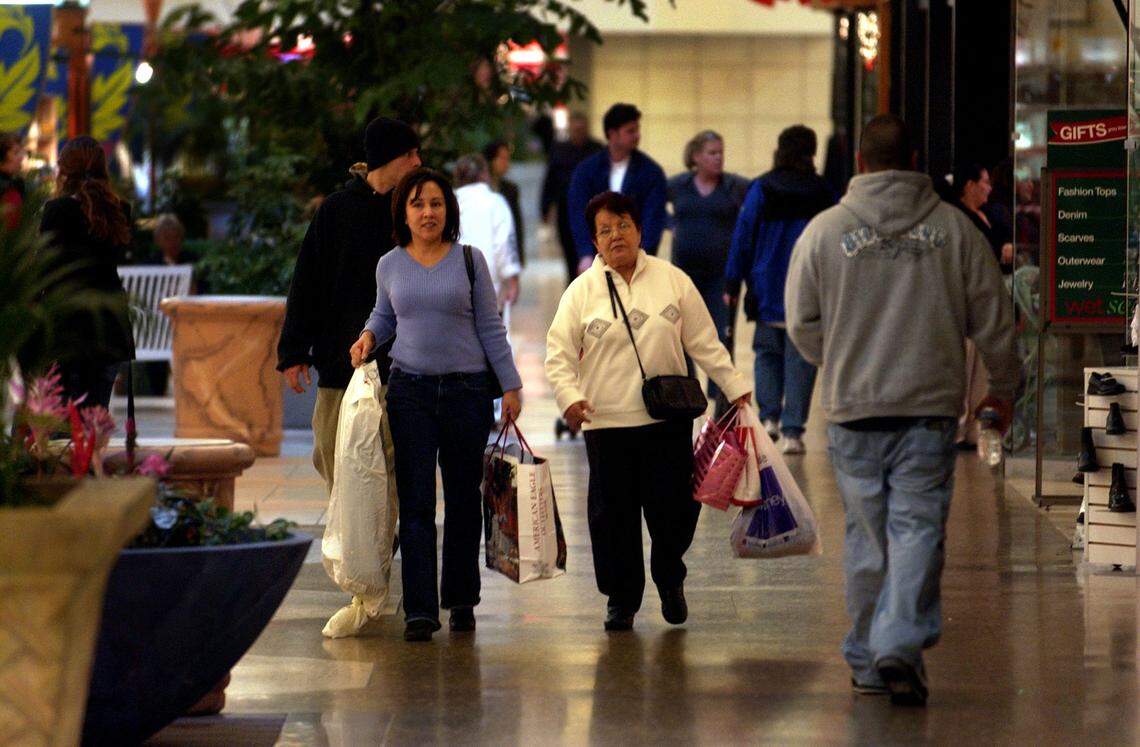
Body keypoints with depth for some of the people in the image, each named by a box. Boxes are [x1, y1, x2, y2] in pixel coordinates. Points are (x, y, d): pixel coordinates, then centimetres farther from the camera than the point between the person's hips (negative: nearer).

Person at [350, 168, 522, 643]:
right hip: (409, 390, 0)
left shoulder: (469, 261, 1)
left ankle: (461, 599, 22)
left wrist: (510, 385, 4)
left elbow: (490, 327, 6)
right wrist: (369, 336, 1)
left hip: (467, 389, 0)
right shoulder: (390, 266, 5)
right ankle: (420, 609, -9)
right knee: (415, 502, -7)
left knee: (463, 497, 8)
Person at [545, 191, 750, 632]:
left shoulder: (673, 282, 6)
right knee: (613, 513, 2)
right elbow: (559, 355, 1)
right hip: (606, 422, -1)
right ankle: (621, 598, 16)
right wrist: (569, 397, -16)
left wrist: (735, 388, 7)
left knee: (674, 508, 1)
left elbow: (705, 343, 11)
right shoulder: (582, 291, 3)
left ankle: (669, 579, 27)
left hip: (668, 420, 1)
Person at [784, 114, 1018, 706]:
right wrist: (1002, 386, 22)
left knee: (867, 536, 10)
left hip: (853, 409, 1)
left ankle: (867, 659, 17)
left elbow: (803, 325, 4)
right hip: (930, 407, -1)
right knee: (917, 530, -2)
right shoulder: (953, 228, 2)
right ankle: (900, 644, -18)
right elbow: (993, 319, 6)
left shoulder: (825, 230, 0)